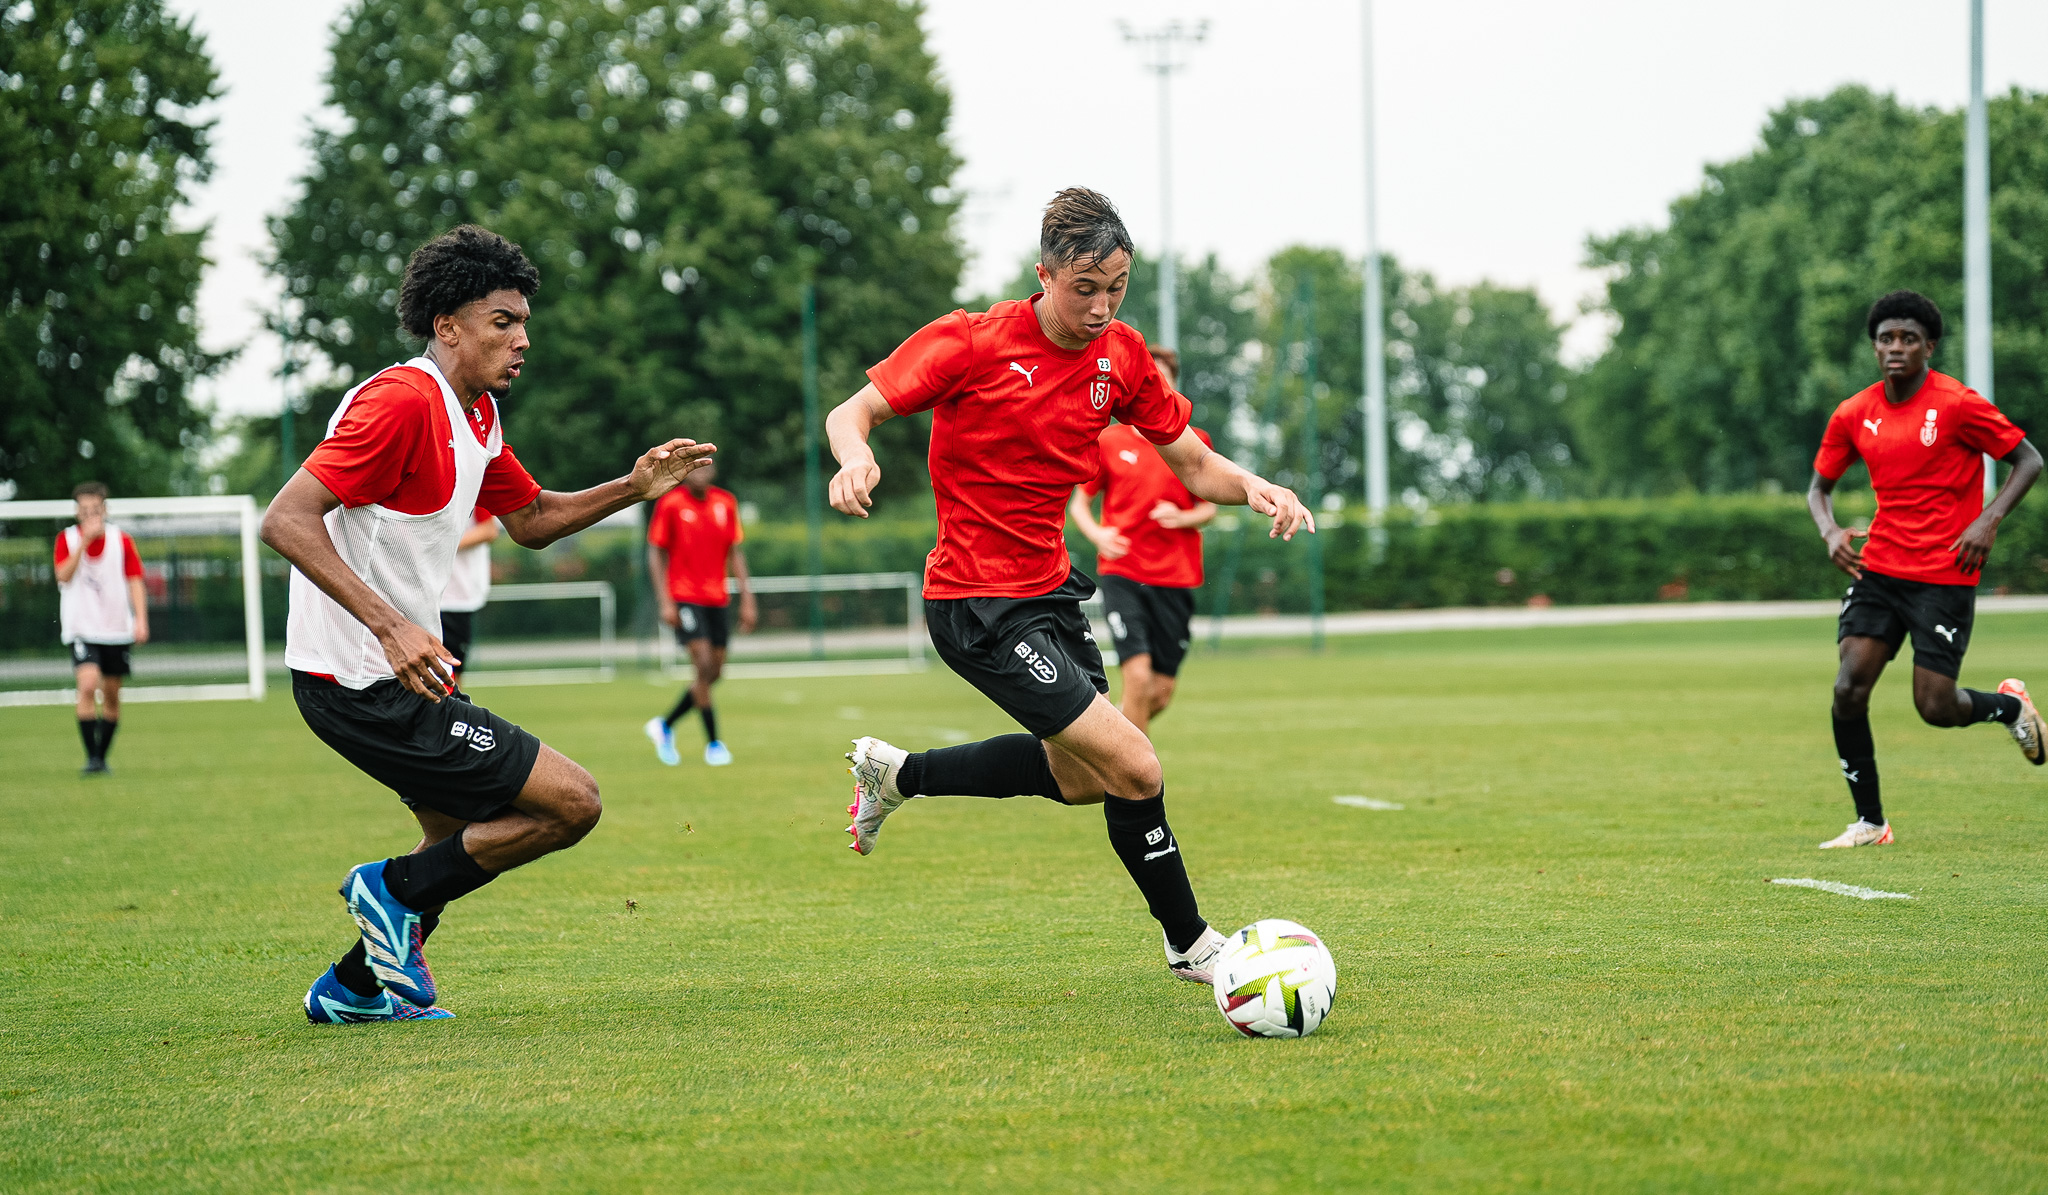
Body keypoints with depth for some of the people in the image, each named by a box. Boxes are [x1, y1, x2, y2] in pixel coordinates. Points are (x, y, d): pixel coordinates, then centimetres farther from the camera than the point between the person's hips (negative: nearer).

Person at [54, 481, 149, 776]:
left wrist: (141, 619, -10)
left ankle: (103, 757, 21)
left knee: (111, 695, 7)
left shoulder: (121, 541, 2)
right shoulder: (67, 539, 0)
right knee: (88, 685, -21)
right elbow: (63, 575, -15)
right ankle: (91, 757, -19)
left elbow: (135, 581, 2)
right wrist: (85, 541, -23)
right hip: (81, 628, -2)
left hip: (116, 629, 2)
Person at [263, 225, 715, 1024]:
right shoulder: (403, 402, -20)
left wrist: (632, 490, 10)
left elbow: (529, 520, 25)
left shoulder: (477, 413, 11)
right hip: (366, 686, -11)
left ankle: (354, 988, 35)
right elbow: (286, 520, -26)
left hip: (406, 670, 11)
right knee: (571, 803, -10)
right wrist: (389, 624, -35)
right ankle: (397, 891, 1)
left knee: (469, 841, 27)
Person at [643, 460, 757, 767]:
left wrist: (747, 600, 6)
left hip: (716, 600, 5)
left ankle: (665, 726, 24)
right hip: (683, 598, -5)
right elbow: (656, 553, -3)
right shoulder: (670, 503, -6)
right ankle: (713, 744, -7)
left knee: (713, 672, 5)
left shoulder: (726, 503, 6)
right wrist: (665, 601, -11)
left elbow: (734, 553, 12)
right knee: (704, 665, -16)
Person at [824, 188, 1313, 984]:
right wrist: (858, 456, -37)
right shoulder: (971, 342, -16)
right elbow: (851, 413, -14)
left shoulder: (1120, 357, 1)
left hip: (1048, 589, 8)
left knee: (1078, 777, 22)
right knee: (1134, 769, -14)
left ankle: (898, 773, 38)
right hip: (977, 607, -8)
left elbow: (1194, 467, 6)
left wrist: (1253, 487, -16)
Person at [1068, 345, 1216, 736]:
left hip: (1176, 579, 2)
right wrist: (1097, 533, -11)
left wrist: (1182, 518, -11)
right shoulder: (1108, 441, 3)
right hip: (1122, 573, -2)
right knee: (1138, 677, -18)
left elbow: (1209, 508, 11)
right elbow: (1079, 502, 10)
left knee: (1161, 694, 3)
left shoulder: (1194, 442, 5)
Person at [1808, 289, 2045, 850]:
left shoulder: (1957, 404, -9)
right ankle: (1869, 823, 2)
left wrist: (1989, 519, -17)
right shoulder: (1854, 415, 4)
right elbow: (1819, 487, 16)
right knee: (1848, 689, -11)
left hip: (1945, 576, -4)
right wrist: (1830, 532, -5)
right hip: (1878, 569, 4)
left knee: (1935, 708, -6)